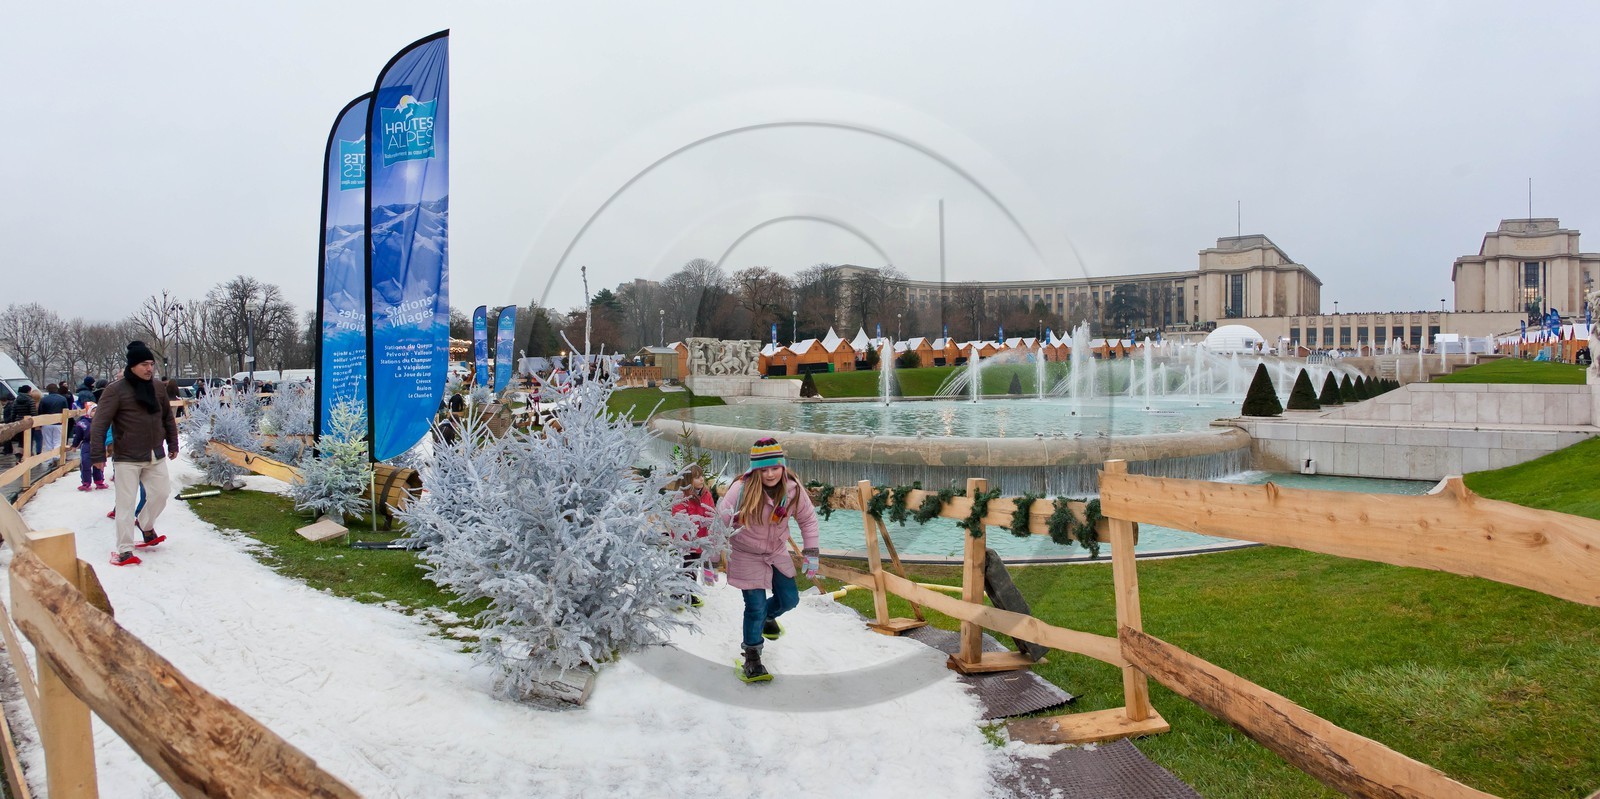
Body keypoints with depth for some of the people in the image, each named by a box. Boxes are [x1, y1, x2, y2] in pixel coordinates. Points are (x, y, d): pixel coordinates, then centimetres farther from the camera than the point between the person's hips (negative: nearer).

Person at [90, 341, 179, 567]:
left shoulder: (158, 387, 5)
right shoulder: (116, 390, -12)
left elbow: (168, 418, 17)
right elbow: (100, 423, -12)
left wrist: (172, 444, 19)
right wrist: (97, 454, -15)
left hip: (155, 456, 5)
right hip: (127, 458, -5)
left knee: (161, 492, 11)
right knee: (126, 503, -1)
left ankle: (145, 524, 39)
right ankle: (125, 549, 6)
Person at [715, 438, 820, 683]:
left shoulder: (793, 488, -18)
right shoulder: (742, 489, -30)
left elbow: (808, 519, -2)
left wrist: (811, 554, -2)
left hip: (776, 552, 5)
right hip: (745, 555, -4)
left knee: (790, 600, 13)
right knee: (755, 606, -6)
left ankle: (767, 617, 48)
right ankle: (752, 658, 17)